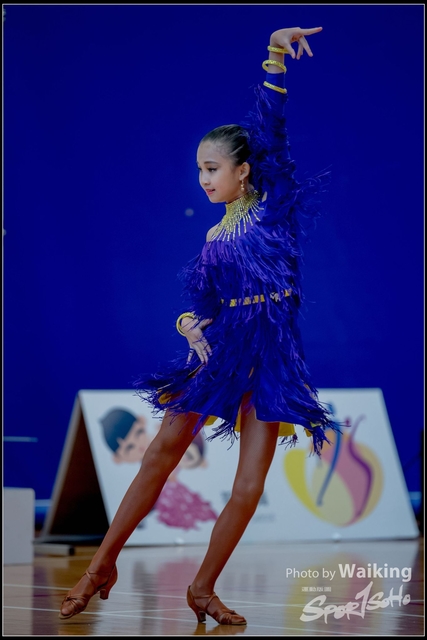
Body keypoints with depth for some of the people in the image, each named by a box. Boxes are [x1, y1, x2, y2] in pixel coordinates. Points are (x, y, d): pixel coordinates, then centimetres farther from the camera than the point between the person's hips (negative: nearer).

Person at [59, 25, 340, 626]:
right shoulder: (215, 239, 13)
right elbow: (199, 302, 12)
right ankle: (102, 565, 5)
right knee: (162, 453, -3)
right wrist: (192, 326, -12)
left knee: (249, 486, -6)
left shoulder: (276, 205, 3)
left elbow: (270, 132, -7)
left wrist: (276, 58, -16)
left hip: (271, 356, -2)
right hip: (220, 349, 3)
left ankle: (203, 588, 7)